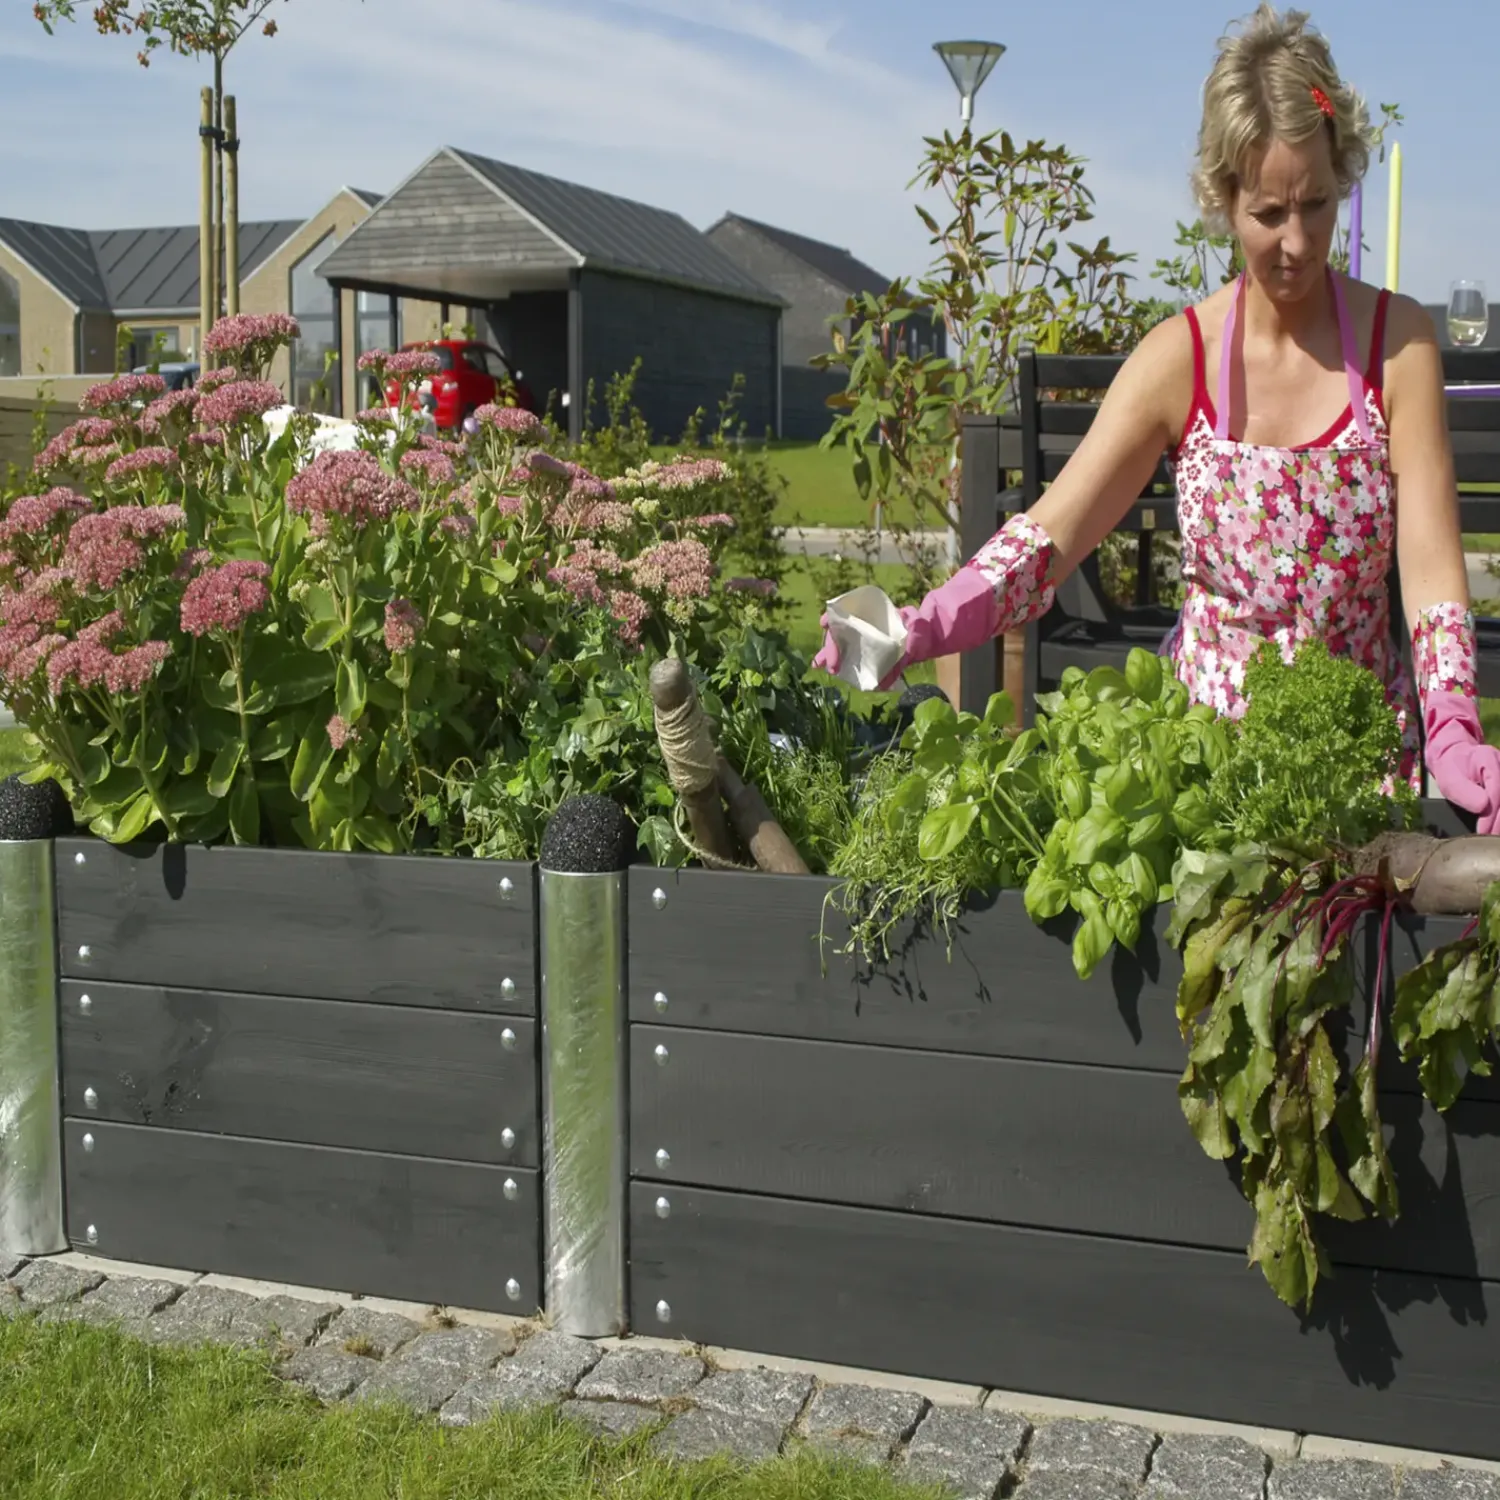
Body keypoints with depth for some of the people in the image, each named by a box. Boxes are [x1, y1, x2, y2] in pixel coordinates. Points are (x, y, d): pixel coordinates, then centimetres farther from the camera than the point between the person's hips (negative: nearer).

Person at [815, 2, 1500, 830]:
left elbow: (1431, 565, -9)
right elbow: (1048, 535, -12)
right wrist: (920, 629, -30)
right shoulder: (1180, 357, -5)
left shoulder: (1398, 341, -4)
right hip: (1203, 729, 0)